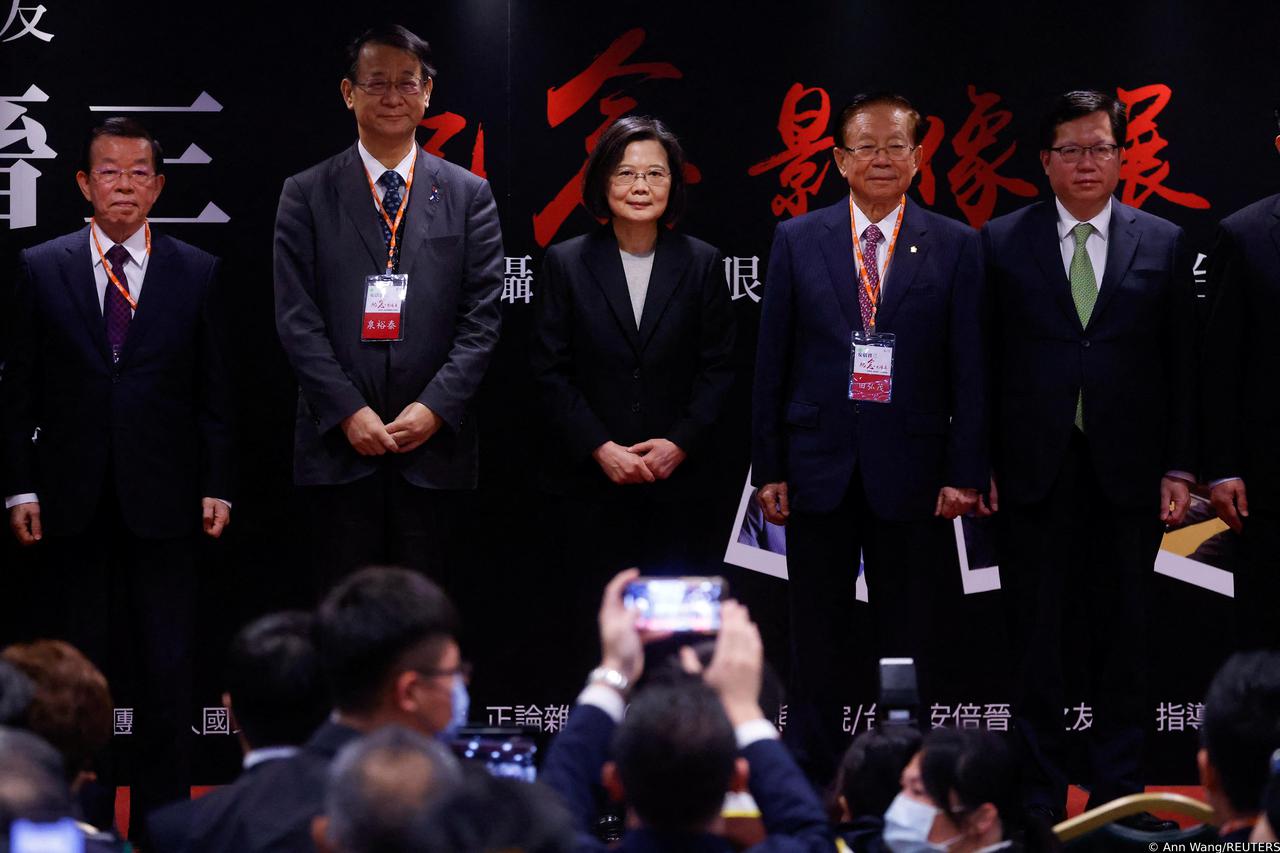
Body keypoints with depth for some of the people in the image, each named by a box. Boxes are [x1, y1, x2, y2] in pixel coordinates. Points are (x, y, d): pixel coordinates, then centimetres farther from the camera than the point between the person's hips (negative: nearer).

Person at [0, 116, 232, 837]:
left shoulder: (198, 274, 4)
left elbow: (214, 392, 5)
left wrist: (217, 486, -1)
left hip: (164, 499, 0)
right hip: (74, 502, 1)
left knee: (170, 668, 1)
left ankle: (164, 814, 9)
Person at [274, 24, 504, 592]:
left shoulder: (468, 195, 9)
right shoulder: (306, 195, 7)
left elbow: (481, 317, 4)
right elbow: (296, 317, 0)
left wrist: (435, 407, -8)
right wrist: (349, 412, -10)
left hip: (433, 445, 1)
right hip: (337, 446, -1)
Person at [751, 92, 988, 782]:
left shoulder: (954, 247, 2)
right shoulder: (797, 241, 5)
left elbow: (970, 369, 0)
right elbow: (771, 363, 5)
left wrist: (965, 471, -7)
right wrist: (769, 468, 0)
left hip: (911, 474, -1)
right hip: (820, 466, 1)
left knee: (909, 644, 5)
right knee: (818, 642, 8)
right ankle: (810, 782, 16)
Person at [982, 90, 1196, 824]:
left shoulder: (1163, 244, 6)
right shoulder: (1003, 242, 3)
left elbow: (1181, 366, 5)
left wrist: (1179, 468, 0)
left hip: (1127, 468, 1)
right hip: (1035, 468, -1)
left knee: (1125, 634, 6)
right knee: (1037, 635, 4)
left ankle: (1120, 790, 14)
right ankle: (1040, 792, 11)